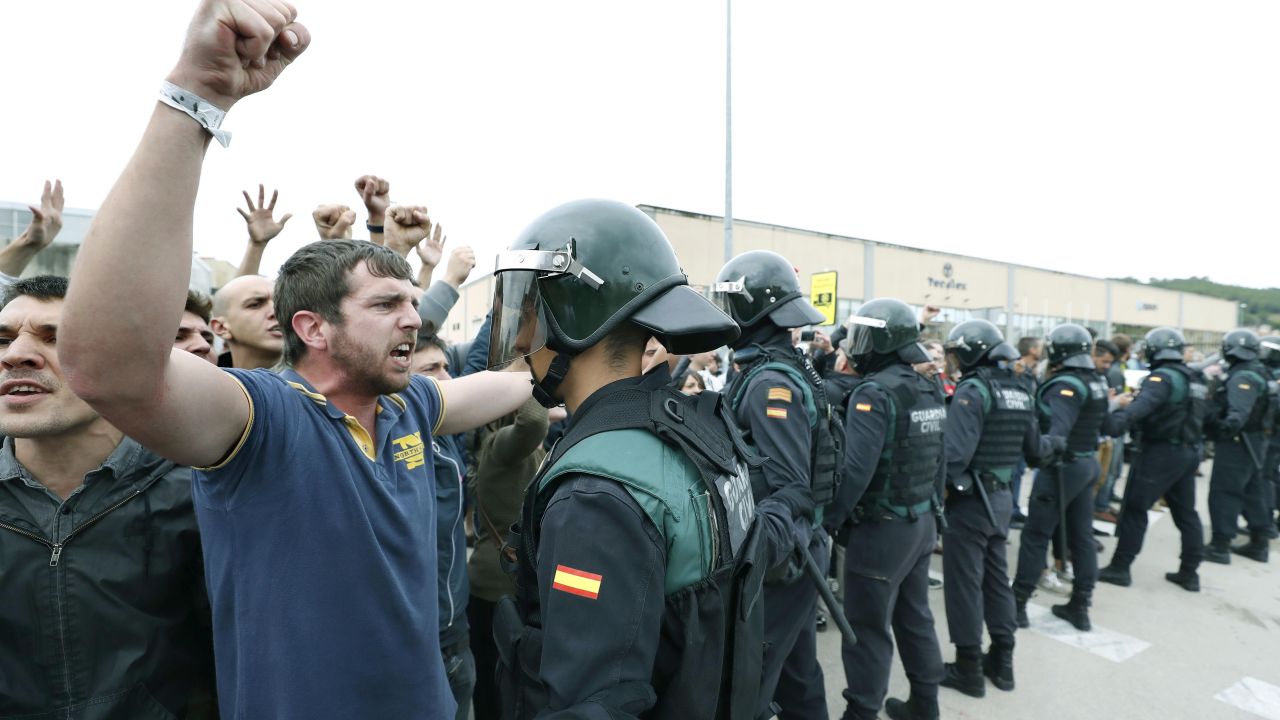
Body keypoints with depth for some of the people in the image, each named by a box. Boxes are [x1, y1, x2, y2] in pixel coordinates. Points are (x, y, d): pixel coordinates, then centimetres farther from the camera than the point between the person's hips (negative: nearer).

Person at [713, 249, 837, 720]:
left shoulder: (769, 382, -20)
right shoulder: (792, 368, 8)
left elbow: (790, 490, -25)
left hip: (779, 560, -9)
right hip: (799, 549, 9)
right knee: (797, 676, 21)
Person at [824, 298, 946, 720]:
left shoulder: (874, 392, -19)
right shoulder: (929, 390, 6)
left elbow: (856, 469, -26)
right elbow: (939, 460, 12)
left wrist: (828, 520, -16)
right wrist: (932, 507, 20)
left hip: (882, 528, -8)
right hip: (922, 522, 9)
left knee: (868, 628, 3)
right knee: (915, 617, 20)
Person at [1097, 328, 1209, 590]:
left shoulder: (1162, 377, -18)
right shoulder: (1193, 378, 10)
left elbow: (1143, 405, -36)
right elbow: (1202, 412, 20)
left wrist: (1116, 421, -48)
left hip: (1161, 452, -9)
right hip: (1190, 451, 9)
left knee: (1135, 509, -2)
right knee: (1186, 512, 15)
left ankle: (1119, 568, 3)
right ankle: (1189, 573, 23)